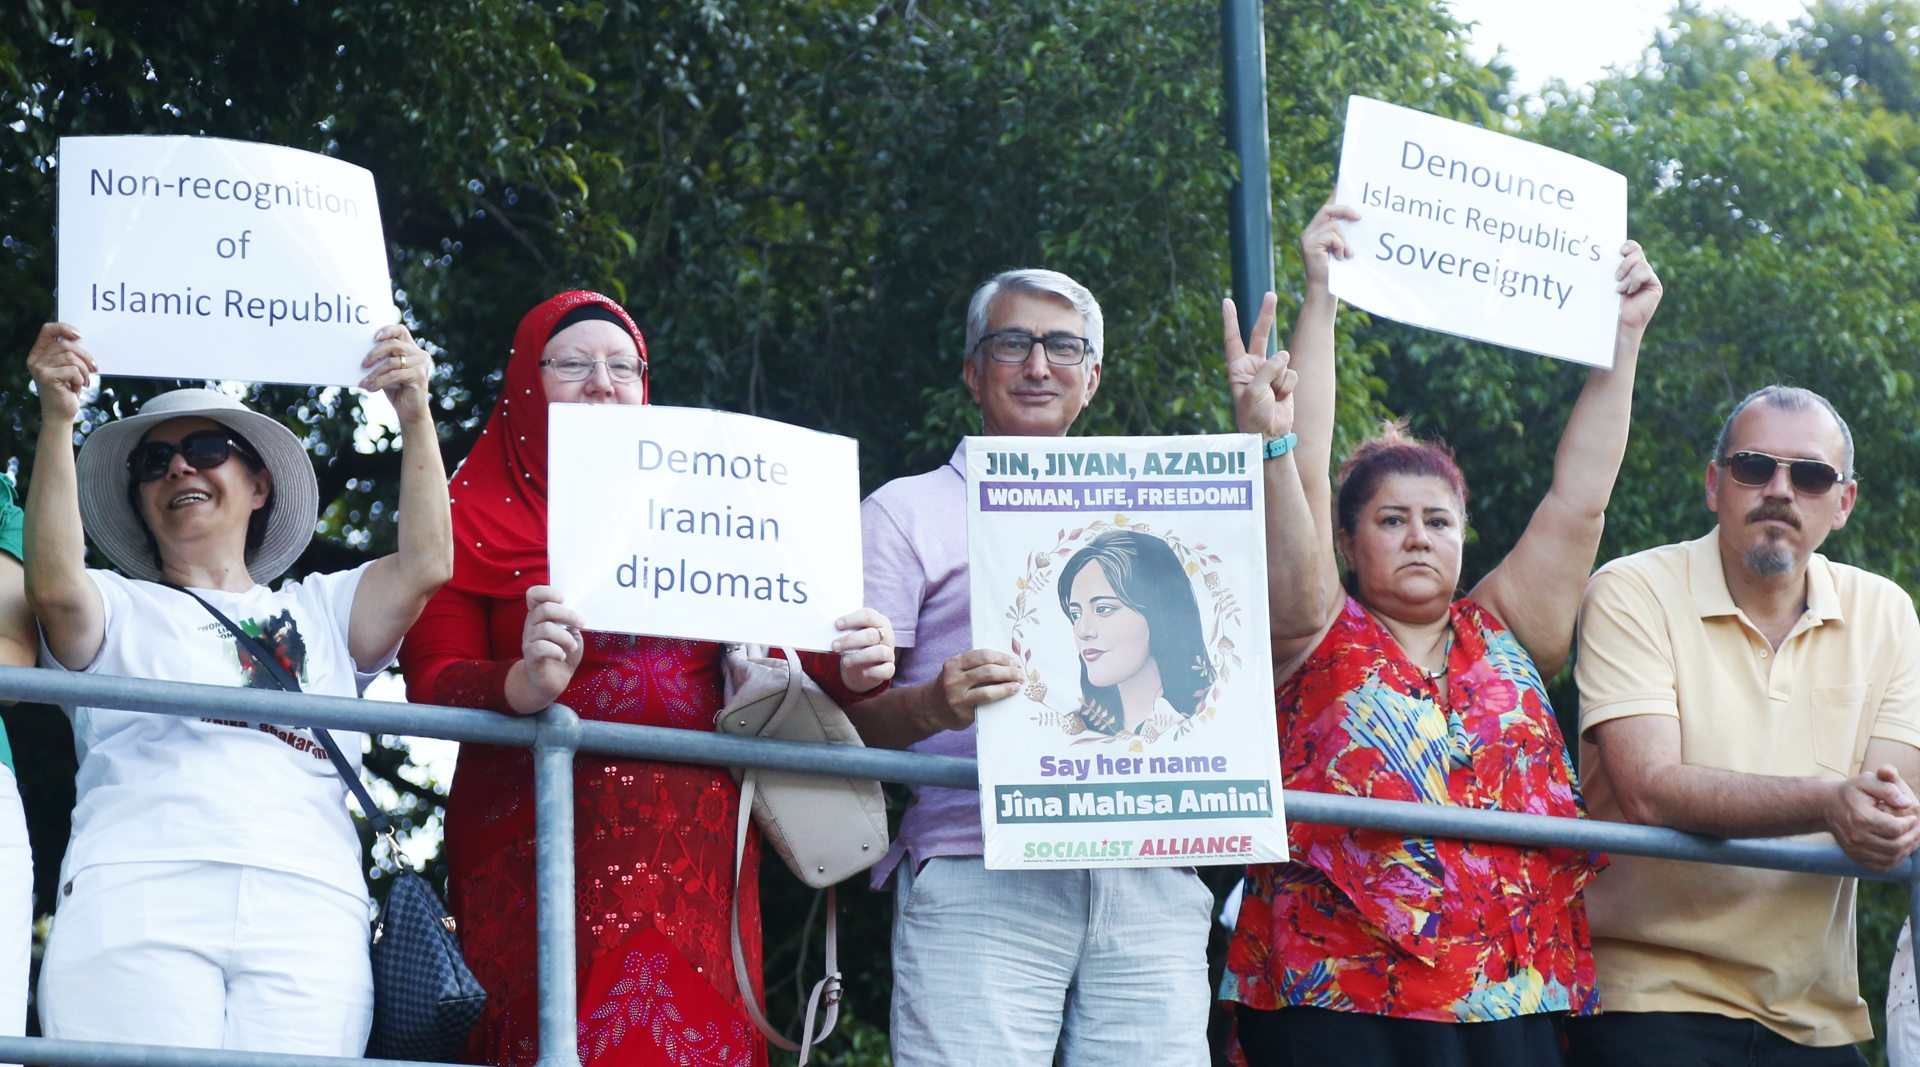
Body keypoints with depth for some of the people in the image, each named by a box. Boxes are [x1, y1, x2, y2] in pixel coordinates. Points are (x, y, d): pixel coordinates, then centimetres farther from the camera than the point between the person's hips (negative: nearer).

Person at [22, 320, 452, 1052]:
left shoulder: (320, 611, 30)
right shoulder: (121, 609, 24)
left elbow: (425, 566, 13)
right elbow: (54, 586, 0)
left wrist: (415, 416, 5)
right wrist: (56, 421, -7)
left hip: (308, 913, 1)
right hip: (137, 895, -1)